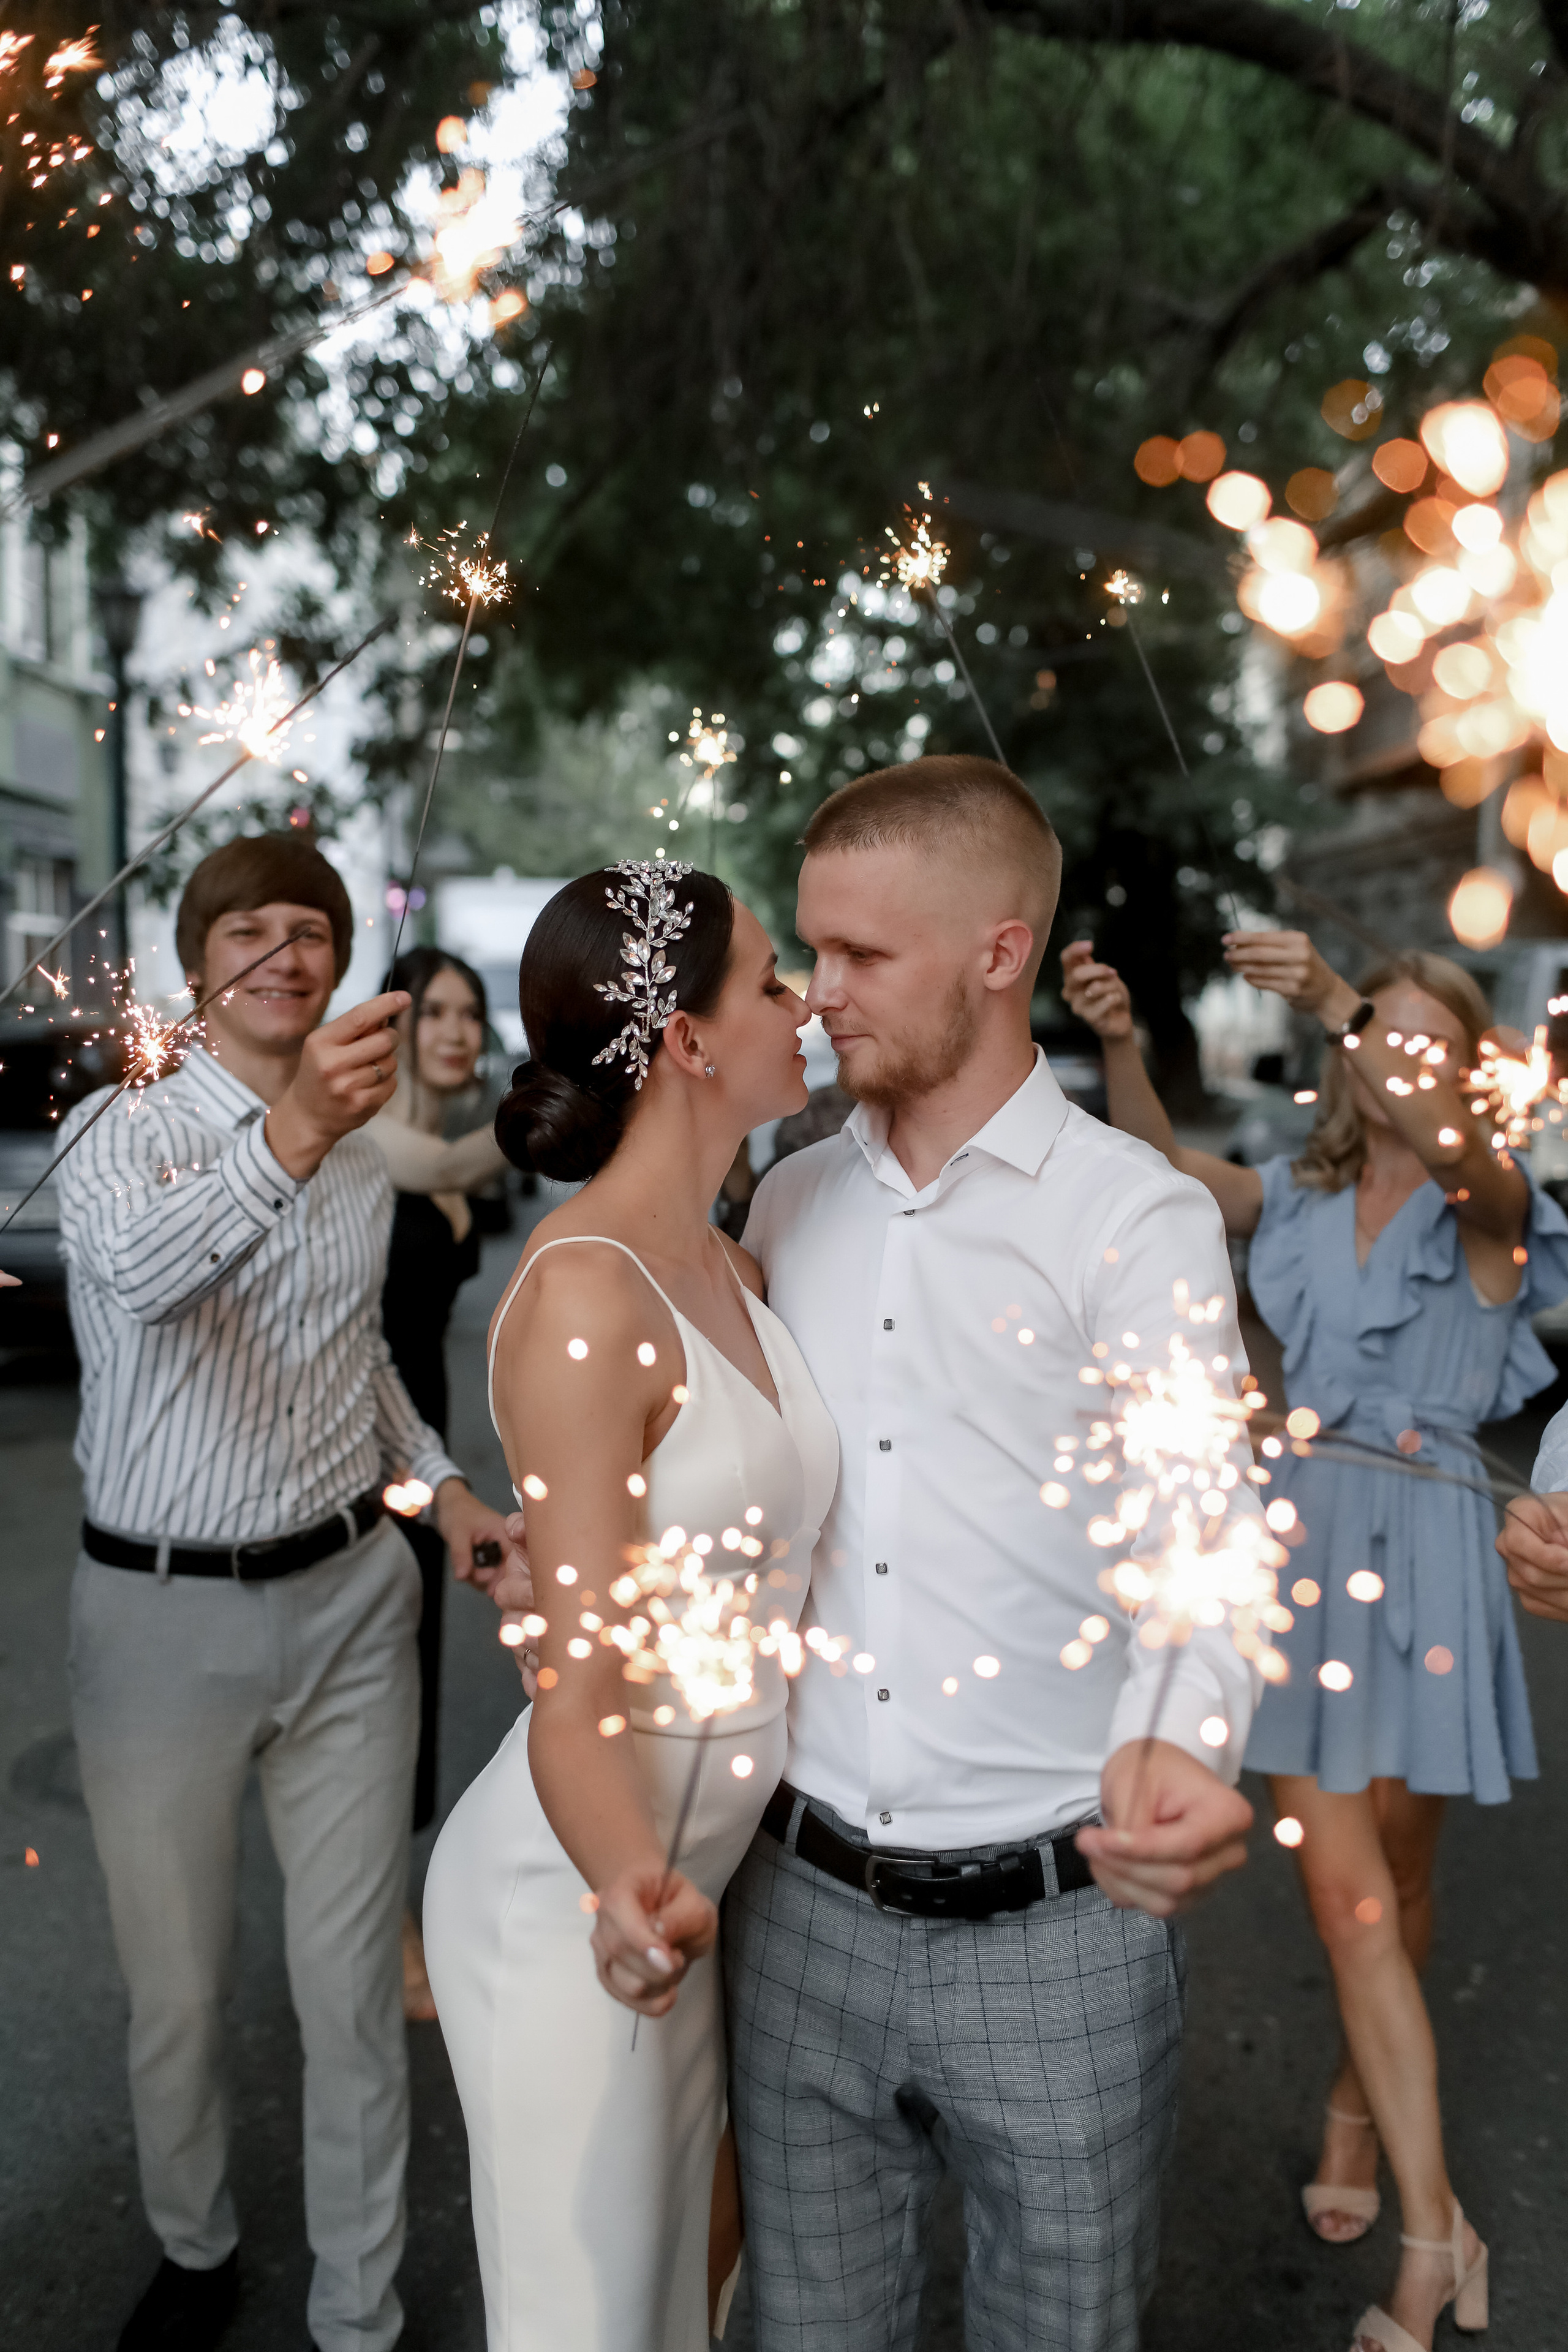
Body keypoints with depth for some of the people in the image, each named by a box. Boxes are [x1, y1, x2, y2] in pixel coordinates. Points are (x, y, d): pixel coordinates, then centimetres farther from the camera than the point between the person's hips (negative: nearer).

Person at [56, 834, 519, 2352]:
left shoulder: (362, 1155, 7)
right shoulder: (122, 1133, -9)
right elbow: (142, 1269, -34)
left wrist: (439, 1483, 5)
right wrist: (288, 1137, -52)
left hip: (348, 1599, 3)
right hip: (162, 1613, -3)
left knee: (353, 1987, 8)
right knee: (177, 1992, 13)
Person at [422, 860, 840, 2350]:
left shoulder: (726, 1266, 3)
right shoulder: (582, 1295, -24)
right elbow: (577, 1698, -25)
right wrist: (635, 1893, -41)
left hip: (704, 1869, 8)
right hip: (575, 1894, -8)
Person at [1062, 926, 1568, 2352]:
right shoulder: (1304, 1200, 10)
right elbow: (1165, 1166, -5)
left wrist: (1340, 1003, -40)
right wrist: (1119, 1043, -24)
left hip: (1426, 1542, -1)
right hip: (1307, 1531, 2)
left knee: (1397, 1876, 12)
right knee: (1344, 1888, 1)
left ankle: (1357, 2104, 33)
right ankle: (1433, 2233, 15)